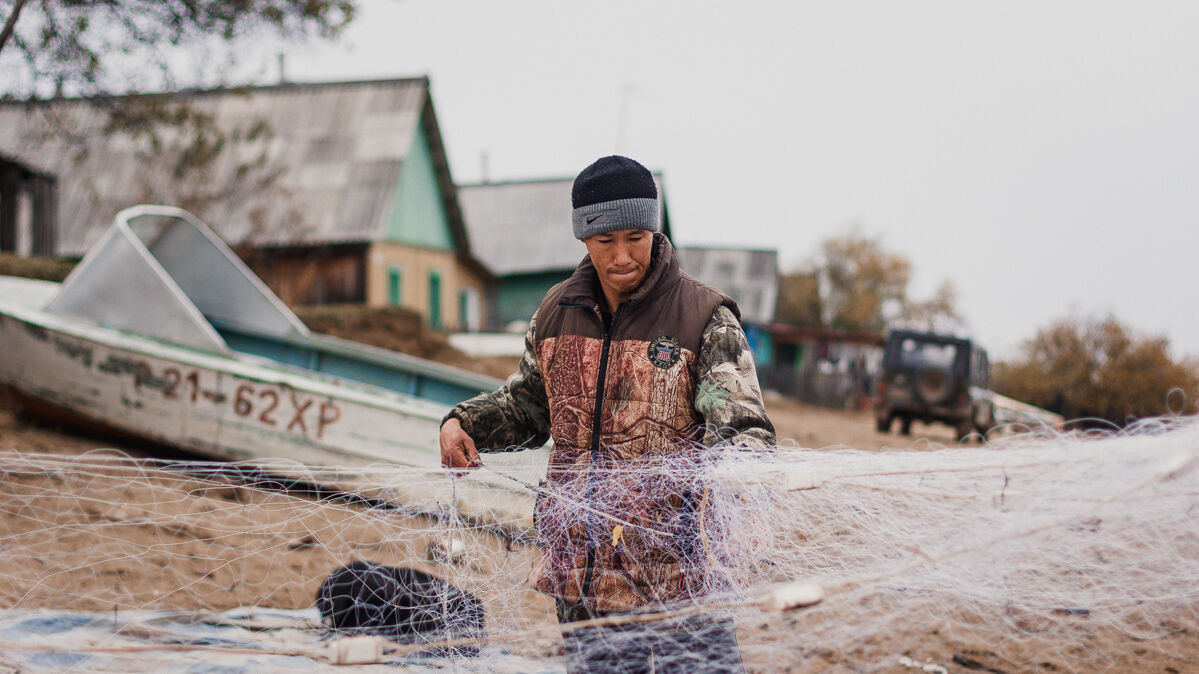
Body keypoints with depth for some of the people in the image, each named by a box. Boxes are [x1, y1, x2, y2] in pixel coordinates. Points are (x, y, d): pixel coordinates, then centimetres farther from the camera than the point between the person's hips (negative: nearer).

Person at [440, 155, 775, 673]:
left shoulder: (706, 318, -7)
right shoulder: (557, 313, 8)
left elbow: (742, 428, -15)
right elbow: (526, 403, 23)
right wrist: (463, 422, 5)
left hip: (680, 571, -4)